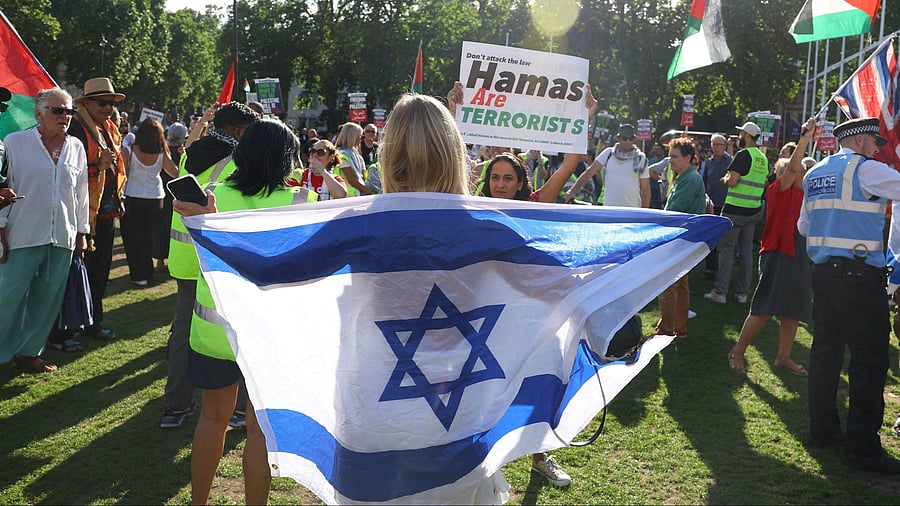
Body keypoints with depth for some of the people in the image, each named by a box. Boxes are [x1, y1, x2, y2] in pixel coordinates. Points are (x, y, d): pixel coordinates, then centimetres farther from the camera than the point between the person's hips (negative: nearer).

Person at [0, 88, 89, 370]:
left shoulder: (76, 148, 10)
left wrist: (82, 233, 14)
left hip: (62, 239, 4)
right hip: (23, 237, -4)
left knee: (47, 300, 8)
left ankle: (29, 351, 22)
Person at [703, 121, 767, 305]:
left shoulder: (743, 155, -14)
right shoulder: (763, 158, 12)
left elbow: (732, 181, -20)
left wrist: (725, 178, 2)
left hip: (735, 210, -7)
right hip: (754, 210, 7)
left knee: (726, 249, -2)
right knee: (746, 251, 10)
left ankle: (719, 291, -1)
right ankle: (743, 292, 13)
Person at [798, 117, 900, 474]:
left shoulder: (815, 174, 15)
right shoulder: (865, 168, -8)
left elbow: (803, 226, 21)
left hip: (822, 270, 8)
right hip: (859, 274, -8)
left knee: (826, 349, 12)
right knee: (870, 357, -4)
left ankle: (823, 429, 19)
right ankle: (862, 447, -2)